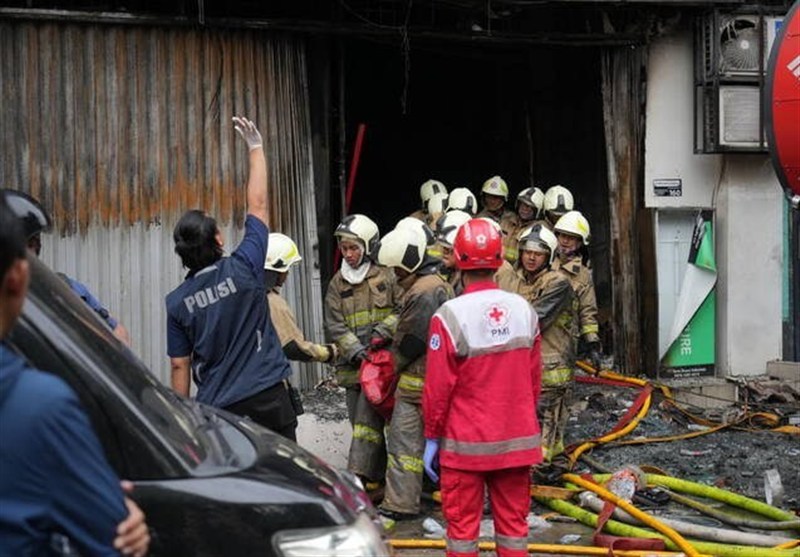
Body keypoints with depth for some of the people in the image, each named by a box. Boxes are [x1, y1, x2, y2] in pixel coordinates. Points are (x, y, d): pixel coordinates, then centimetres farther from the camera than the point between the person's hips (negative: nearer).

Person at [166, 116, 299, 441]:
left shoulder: (177, 302, 0)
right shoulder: (242, 270, -7)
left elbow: (180, 365, 2)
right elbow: (258, 205, 2)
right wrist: (255, 148, 11)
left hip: (217, 409, 2)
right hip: (267, 396, -2)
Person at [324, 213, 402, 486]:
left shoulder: (387, 276, 0)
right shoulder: (338, 283, 11)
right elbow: (334, 325, 3)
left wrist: (384, 330, -15)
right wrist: (356, 351, -11)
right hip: (352, 364, 5)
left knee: (367, 419, -13)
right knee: (360, 420, 10)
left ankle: (358, 478, -14)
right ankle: (378, 478, 22)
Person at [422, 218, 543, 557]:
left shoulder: (450, 316, -15)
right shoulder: (524, 310, -1)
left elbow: (438, 387, -12)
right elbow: (534, 379, 6)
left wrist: (432, 437, -1)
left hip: (466, 443, -4)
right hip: (517, 440, 4)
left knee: (462, 525, 7)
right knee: (513, 522, 13)